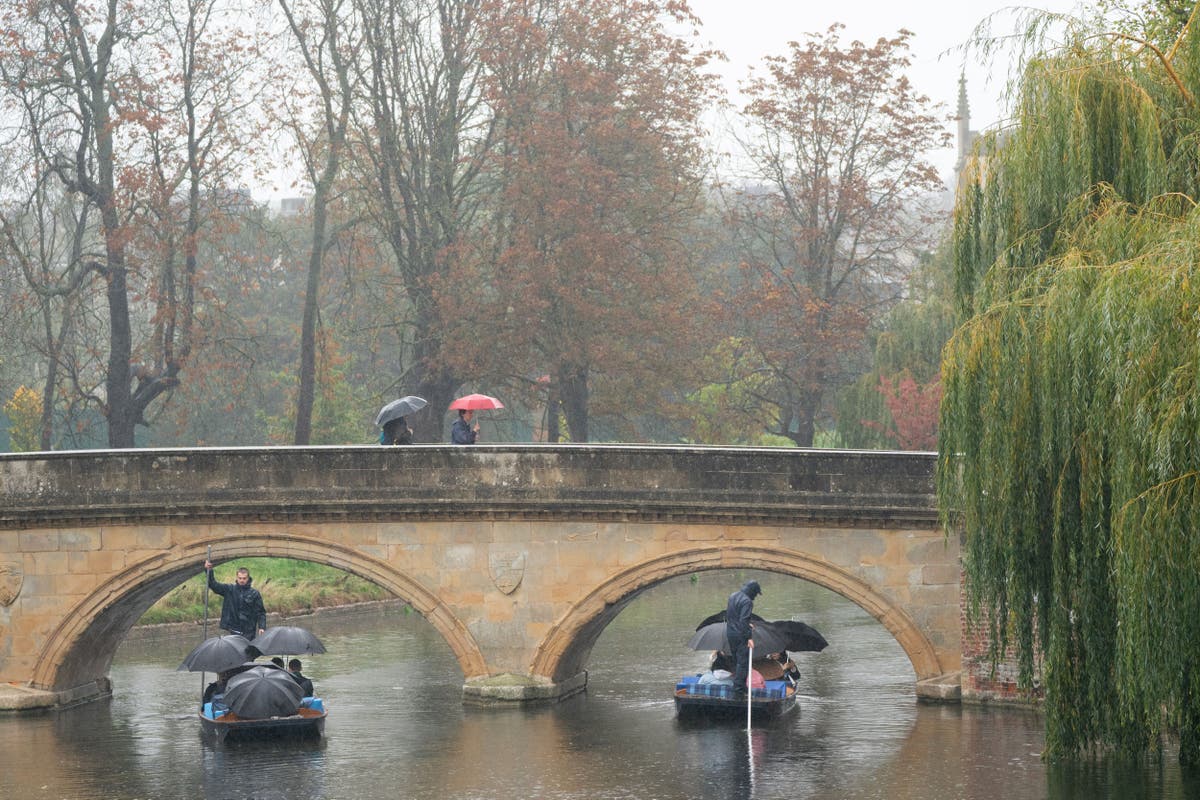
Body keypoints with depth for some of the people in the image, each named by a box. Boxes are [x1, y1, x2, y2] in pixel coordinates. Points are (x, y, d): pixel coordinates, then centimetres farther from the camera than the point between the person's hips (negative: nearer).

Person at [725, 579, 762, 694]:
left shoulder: (733, 596, 10)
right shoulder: (747, 601, -18)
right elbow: (744, 620, -25)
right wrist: (749, 637, -23)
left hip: (730, 633, 9)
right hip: (740, 635, -9)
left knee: (736, 660, 19)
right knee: (743, 661, -3)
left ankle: (737, 683, 26)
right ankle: (739, 686, -5)